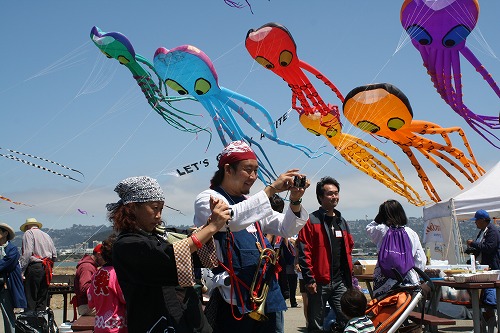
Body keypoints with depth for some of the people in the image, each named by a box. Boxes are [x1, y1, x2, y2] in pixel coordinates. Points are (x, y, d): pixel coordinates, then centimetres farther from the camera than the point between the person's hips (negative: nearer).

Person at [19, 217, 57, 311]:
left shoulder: (29, 233, 1)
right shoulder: (46, 235, 22)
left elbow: (27, 253, -13)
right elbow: (54, 255, 18)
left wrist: (21, 269, -13)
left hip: (34, 267, -7)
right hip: (46, 269, 7)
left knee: (30, 298, -5)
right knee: (42, 299, 8)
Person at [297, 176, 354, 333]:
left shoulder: (341, 221, 15)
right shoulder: (311, 220, -5)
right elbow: (304, 253, -10)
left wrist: (349, 277, 17)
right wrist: (309, 279, -15)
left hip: (340, 282, 5)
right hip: (319, 282, -5)